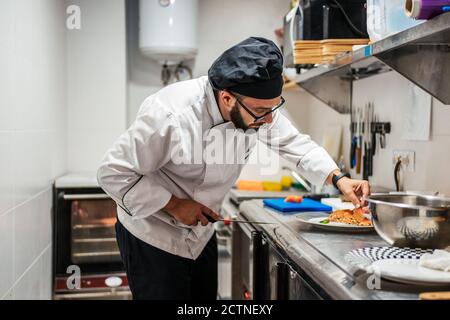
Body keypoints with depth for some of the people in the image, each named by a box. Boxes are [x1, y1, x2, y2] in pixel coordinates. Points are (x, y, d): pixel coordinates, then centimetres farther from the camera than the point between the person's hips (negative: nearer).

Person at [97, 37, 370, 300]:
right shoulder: (171, 117, -35)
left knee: (206, 295, 18)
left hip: (202, 233, 7)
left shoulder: (257, 105, -14)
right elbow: (114, 174, -26)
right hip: (154, 238, -6)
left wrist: (339, 179, -11)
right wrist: (174, 205, -26)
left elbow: (293, 142, 1)